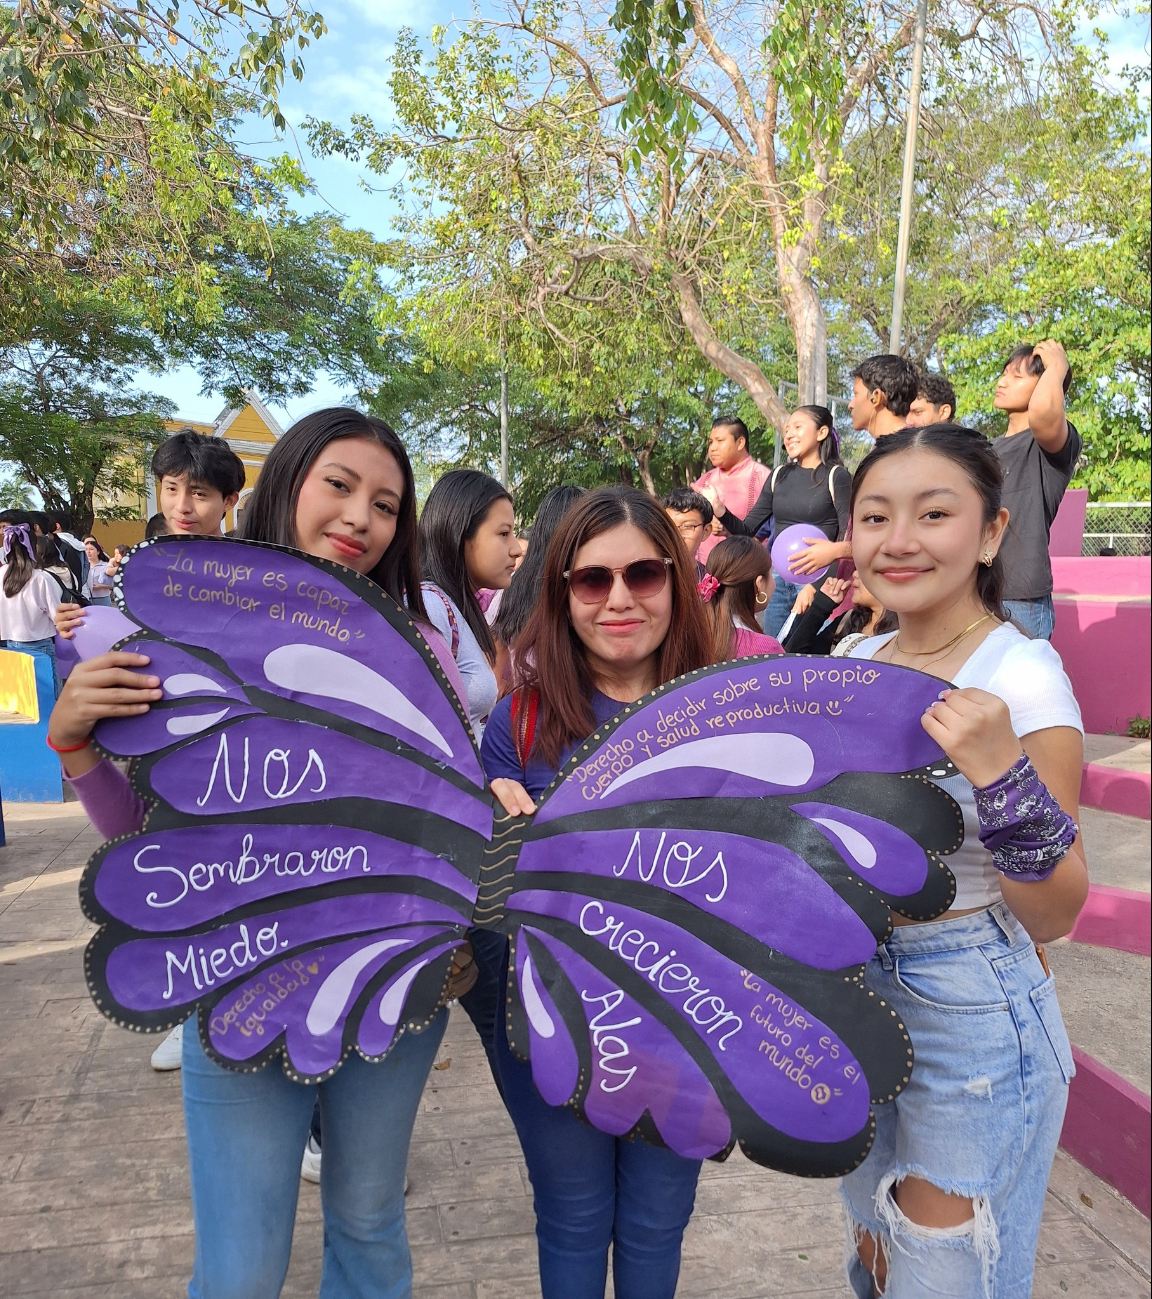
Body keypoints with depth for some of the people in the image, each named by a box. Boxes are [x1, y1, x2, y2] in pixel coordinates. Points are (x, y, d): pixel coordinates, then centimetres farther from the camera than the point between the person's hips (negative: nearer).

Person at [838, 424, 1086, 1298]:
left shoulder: (1022, 675, -20)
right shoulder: (855, 660, -1)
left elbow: (1053, 915, -18)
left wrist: (1003, 776, -34)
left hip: (974, 1023, -6)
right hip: (860, 994, 6)